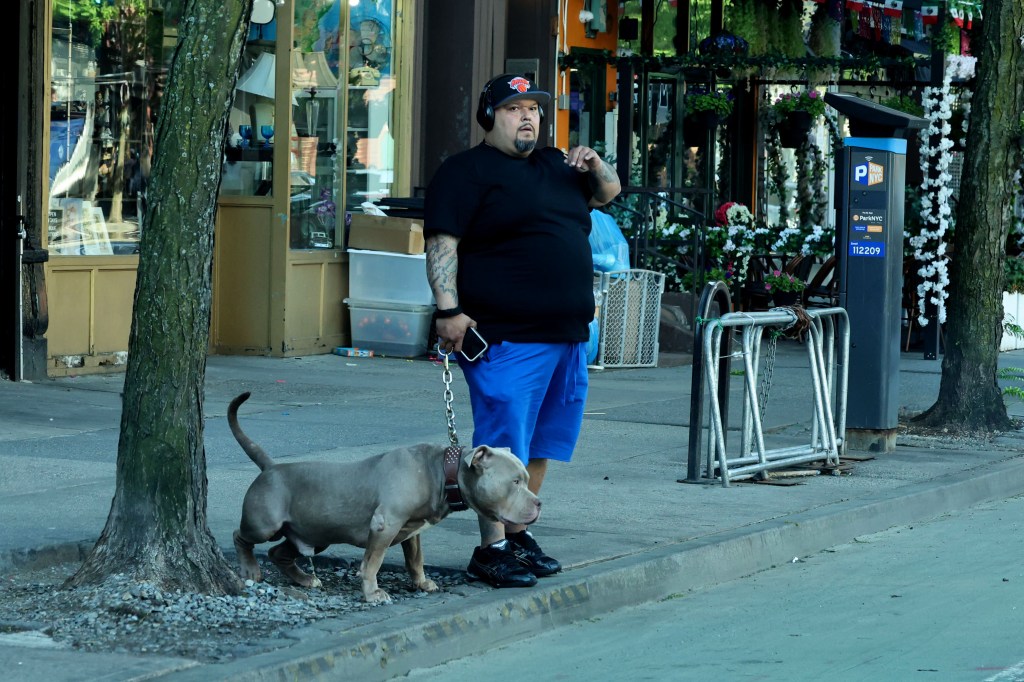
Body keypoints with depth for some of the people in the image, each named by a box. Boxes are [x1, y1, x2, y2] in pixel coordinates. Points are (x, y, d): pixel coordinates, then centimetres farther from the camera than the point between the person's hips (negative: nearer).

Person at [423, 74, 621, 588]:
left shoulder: (554, 165, 20)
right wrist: (448, 310, -22)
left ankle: (518, 533, 24)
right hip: (506, 338, -8)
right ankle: (491, 550, -6)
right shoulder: (467, 171, -4)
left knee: (541, 445, 13)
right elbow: (442, 243, -12)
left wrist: (595, 166, 9)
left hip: (567, 334, 8)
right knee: (503, 446, -9)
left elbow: (609, 192, 33)